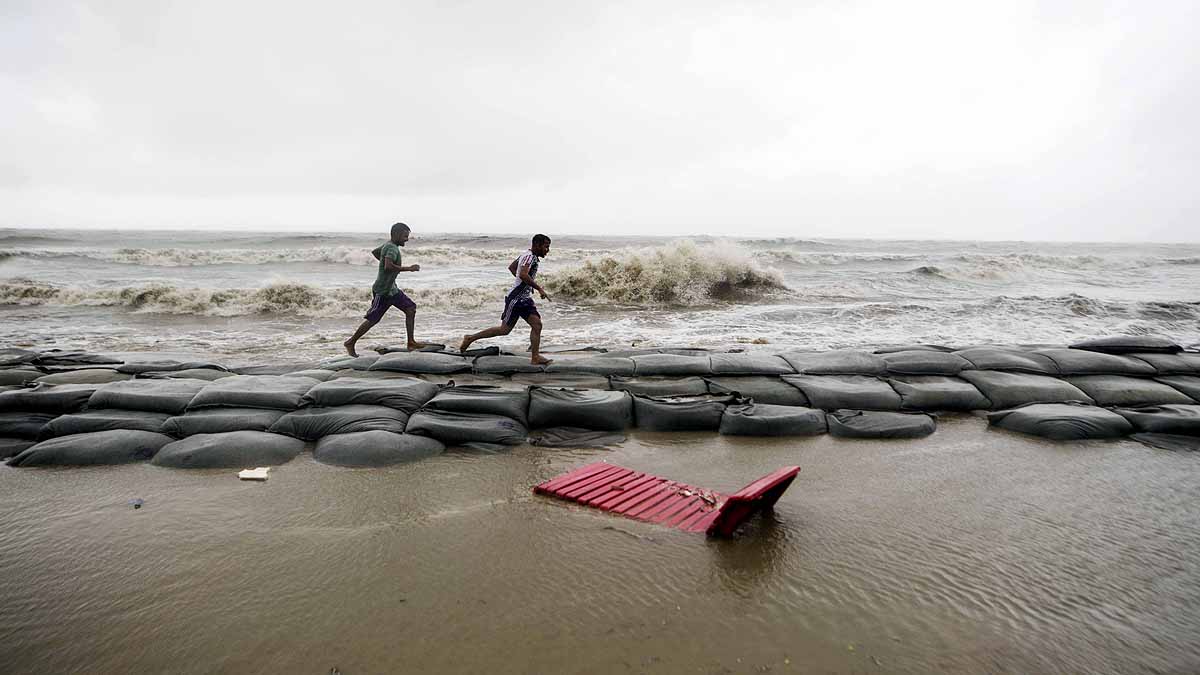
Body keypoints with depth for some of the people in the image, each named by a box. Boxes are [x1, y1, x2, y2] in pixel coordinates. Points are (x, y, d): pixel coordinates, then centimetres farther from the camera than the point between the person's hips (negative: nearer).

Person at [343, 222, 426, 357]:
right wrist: (409, 268, -30)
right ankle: (351, 343, 12)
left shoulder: (388, 245, 10)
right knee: (372, 319, -3)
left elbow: (374, 252, 28)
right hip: (383, 291, -10)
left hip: (391, 288, 10)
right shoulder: (392, 248, -20)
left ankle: (411, 343, 6)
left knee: (410, 308, 4)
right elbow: (388, 266, -36)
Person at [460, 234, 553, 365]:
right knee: (504, 329, 1)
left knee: (537, 324, -6)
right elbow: (523, 274, -34)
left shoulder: (527, 255, 13)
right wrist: (539, 288, -29)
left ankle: (535, 357, -6)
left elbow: (511, 267, 25)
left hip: (525, 298, 9)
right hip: (515, 298, -9)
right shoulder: (530, 256, -17)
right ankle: (470, 338, 13)